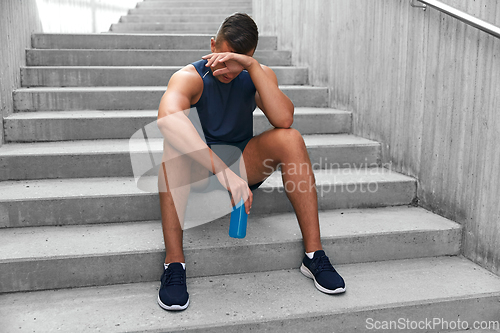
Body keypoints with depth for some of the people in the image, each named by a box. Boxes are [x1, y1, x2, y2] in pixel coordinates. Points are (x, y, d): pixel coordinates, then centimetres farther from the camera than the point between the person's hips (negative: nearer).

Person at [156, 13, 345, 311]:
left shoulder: (258, 75, -2)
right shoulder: (190, 77, -15)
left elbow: (284, 119, -22)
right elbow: (168, 120, -40)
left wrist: (253, 66, -28)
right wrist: (224, 173, -51)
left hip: (243, 165, 3)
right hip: (198, 168, -2)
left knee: (291, 139, -23)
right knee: (177, 143, -34)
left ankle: (315, 255, -21)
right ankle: (174, 263, -34)